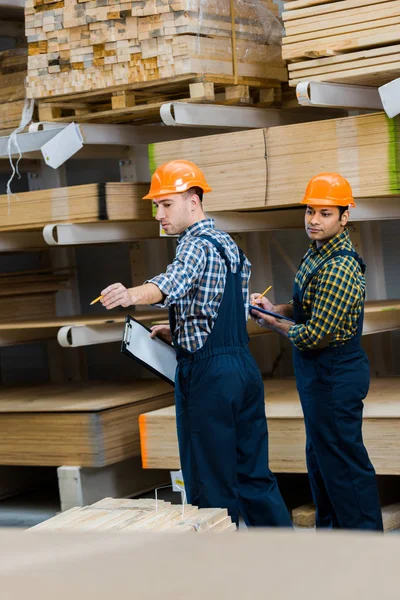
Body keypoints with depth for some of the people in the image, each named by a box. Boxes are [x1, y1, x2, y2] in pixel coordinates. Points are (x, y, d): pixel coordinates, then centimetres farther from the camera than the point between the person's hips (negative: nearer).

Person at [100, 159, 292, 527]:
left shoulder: (196, 246, -12)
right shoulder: (229, 245, 18)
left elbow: (173, 283, -35)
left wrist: (132, 295, -52)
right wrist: (180, 331, 17)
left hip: (208, 373, -9)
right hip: (245, 366, 9)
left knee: (211, 484, -1)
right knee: (254, 475, 13)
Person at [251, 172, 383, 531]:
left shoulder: (338, 269, -25)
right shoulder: (318, 253, 7)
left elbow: (314, 337, -25)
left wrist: (275, 325, -8)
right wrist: (275, 308, 4)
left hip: (335, 378, -10)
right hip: (322, 374, 10)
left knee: (343, 460, -1)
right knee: (321, 457, 20)